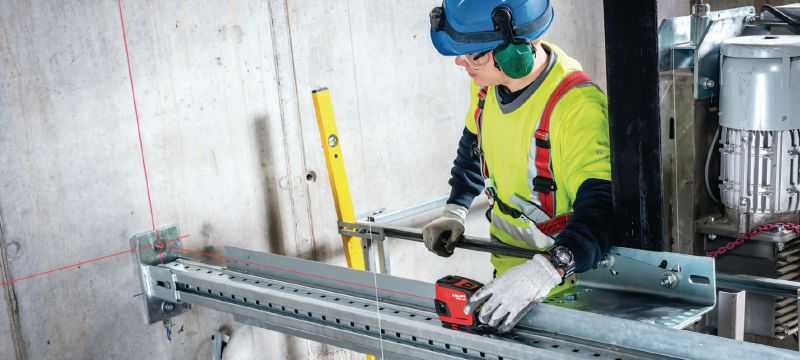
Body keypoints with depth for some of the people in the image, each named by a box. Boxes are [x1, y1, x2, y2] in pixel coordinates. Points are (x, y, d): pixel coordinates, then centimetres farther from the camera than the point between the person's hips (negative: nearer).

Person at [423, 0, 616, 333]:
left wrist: (546, 271, -52)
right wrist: (455, 212, 1)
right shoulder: (487, 83, -8)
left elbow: (602, 207, -40)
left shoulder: (577, 107, -32)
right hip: (507, 266, 7)